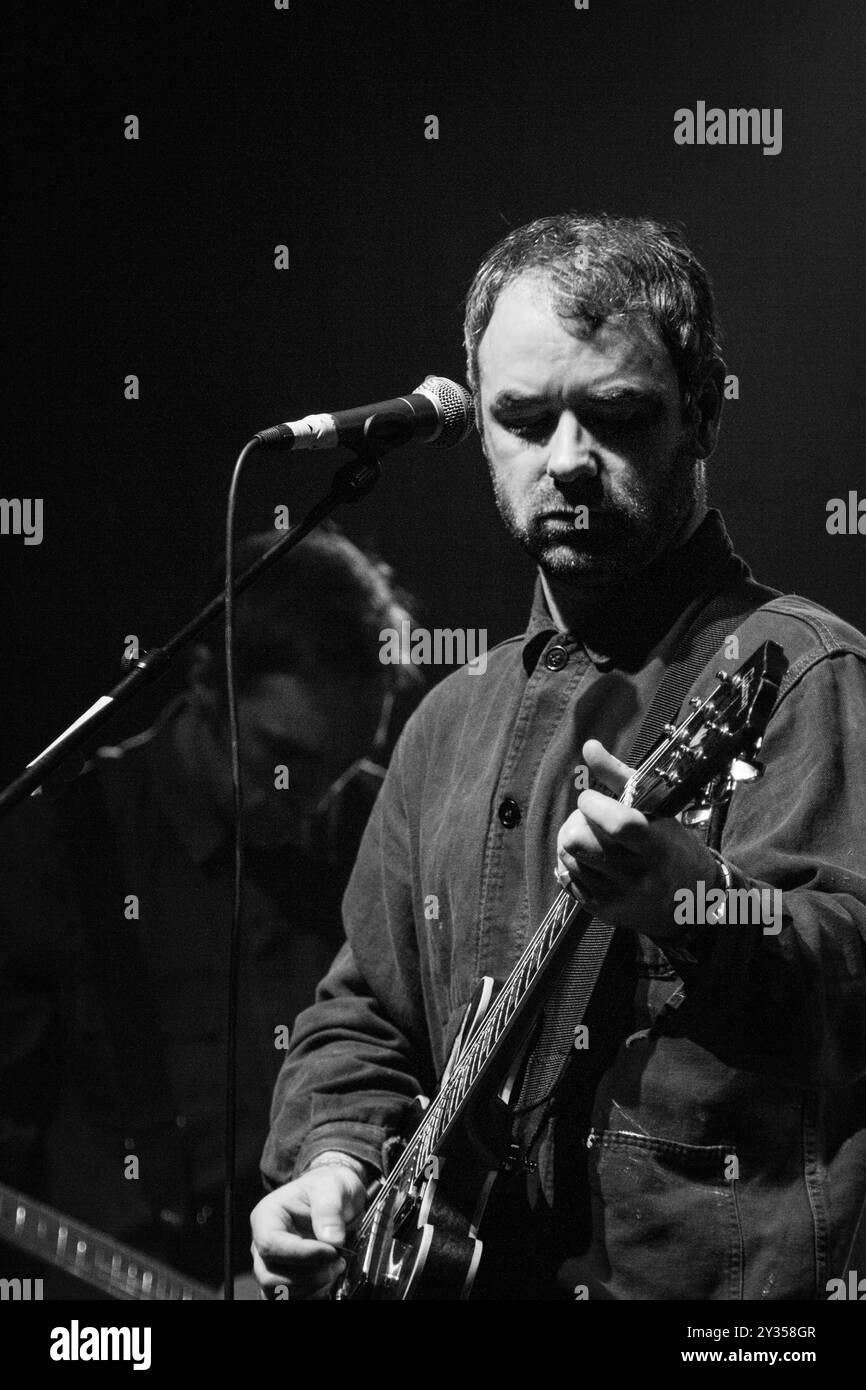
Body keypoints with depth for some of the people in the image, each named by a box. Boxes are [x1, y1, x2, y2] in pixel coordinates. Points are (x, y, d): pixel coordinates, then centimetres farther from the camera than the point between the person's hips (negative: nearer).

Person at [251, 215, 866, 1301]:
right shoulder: (453, 721, 19)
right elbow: (365, 1017, 24)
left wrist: (693, 895, -34)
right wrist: (334, 1159, 7)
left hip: (722, 1269, -5)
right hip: (461, 1264, 5)